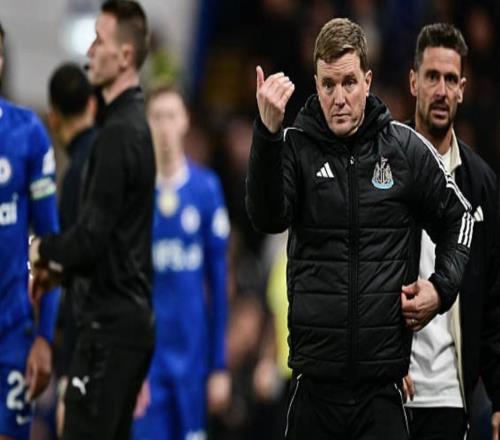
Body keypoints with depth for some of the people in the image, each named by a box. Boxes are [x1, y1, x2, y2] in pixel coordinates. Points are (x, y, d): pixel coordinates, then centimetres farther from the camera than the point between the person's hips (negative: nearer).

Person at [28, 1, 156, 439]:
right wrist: (60, 267, 13)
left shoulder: (118, 133, -16)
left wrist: (43, 251, -3)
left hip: (111, 323, -10)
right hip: (131, 316, 10)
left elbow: (93, 235, -20)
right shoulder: (136, 125, 16)